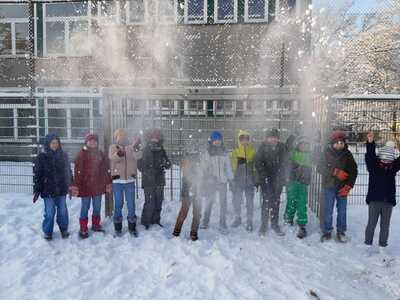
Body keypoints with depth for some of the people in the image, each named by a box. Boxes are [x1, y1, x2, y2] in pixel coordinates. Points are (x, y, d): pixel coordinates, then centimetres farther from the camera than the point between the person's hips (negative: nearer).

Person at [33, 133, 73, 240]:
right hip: (48, 190, -2)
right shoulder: (42, 157, -4)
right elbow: (37, 174, -3)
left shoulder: (63, 156, 6)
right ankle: (48, 232, 22)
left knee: (62, 211, 10)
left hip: (62, 189, 3)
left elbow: (68, 171, 12)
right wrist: (36, 190, -5)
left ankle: (64, 229, 28)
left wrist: (70, 186, 10)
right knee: (49, 212, 3)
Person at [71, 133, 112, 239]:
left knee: (97, 207, 13)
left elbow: (106, 169, 11)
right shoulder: (82, 154, -5)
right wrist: (76, 185, -14)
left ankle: (96, 225, 28)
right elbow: (78, 171, -10)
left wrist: (108, 183, 9)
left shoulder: (100, 154, 9)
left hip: (98, 185, 4)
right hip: (86, 186, -4)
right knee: (85, 207, 3)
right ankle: (83, 229, 13)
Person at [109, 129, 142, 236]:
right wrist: (119, 153, -41)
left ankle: (132, 227, 21)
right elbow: (112, 157, -19)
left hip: (130, 180, 1)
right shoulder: (113, 147, 2)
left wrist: (137, 147, -32)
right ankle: (118, 228, 20)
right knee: (118, 205, 8)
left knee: (131, 204, 8)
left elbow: (138, 156, -13)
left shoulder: (131, 147, 5)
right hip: (117, 180, -1)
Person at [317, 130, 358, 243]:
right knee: (328, 211, 3)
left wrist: (348, 186, -7)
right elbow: (320, 168, -8)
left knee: (342, 211, 8)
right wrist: (336, 172, -18)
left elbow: (354, 171, 2)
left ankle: (341, 232, 23)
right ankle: (327, 232, 17)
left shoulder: (347, 155, 1)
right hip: (329, 186, -2)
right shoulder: (326, 153, -3)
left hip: (343, 188, 2)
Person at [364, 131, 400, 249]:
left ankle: (383, 245, 24)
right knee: (371, 224, 5)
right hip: (374, 200, -3)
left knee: (385, 225, 11)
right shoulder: (373, 165, -3)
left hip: (388, 201, 3)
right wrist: (370, 143, -33)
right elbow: (370, 155, -17)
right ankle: (368, 243, 17)